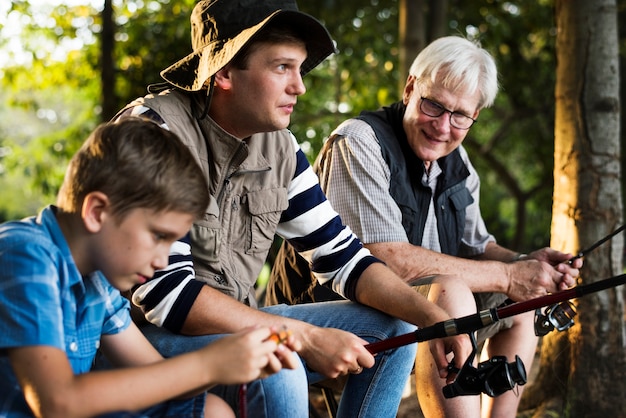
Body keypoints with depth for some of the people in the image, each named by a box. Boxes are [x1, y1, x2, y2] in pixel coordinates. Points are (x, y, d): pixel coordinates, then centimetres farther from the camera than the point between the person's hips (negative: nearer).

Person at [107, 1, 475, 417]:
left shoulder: (278, 148, 3)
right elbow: (164, 291, -27)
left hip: (238, 328, 8)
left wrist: (434, 317, -8)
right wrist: (307, 337, -25)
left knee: (394, 329, 4)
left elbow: (342, 255, 8)